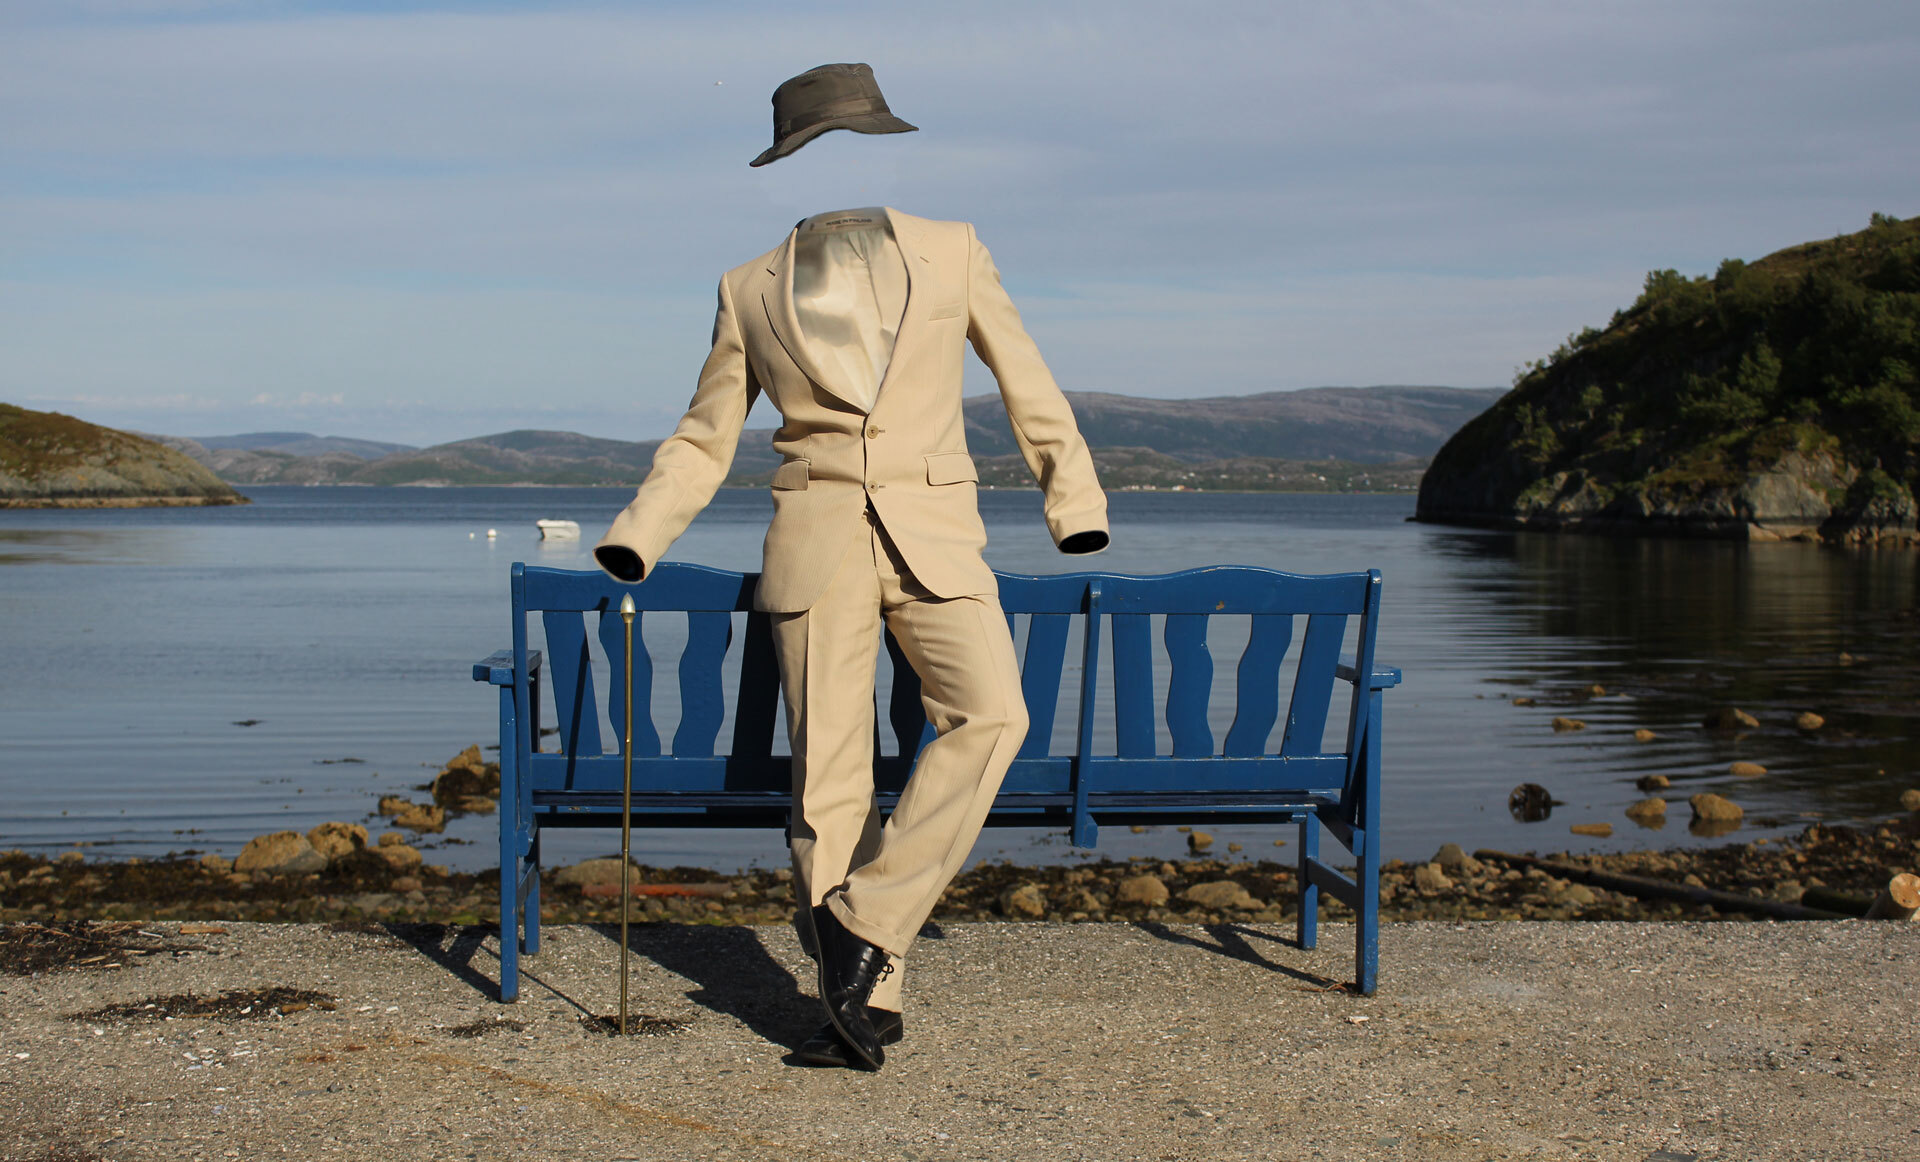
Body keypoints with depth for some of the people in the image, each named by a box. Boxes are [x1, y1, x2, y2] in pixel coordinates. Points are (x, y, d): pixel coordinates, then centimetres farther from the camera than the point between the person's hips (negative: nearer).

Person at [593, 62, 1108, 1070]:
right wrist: (633, 540, 2)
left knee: (990, 714, -23)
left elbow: (1029, 388, 15)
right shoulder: (751, 291, 10)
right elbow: (703, 440, 15)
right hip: (817, 542, 0)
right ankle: (862, 994, 6)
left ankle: (865, 916, -12)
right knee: (828, 767, -5)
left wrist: (1077, 510, 8)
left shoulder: (951, 254, 10)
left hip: (933, 537, 0)